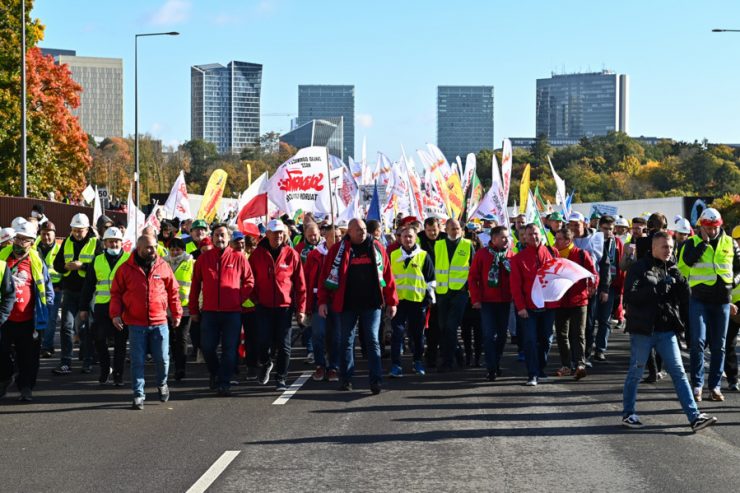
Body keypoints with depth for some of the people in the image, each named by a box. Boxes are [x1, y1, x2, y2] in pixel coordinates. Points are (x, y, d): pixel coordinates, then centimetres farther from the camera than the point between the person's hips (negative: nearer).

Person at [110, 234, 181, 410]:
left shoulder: (163, 266, 3)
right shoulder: (126, 269, 0)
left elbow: (173, 291, 11)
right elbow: (116, 293, 5)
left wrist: (176, 313, 11)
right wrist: (115, 314, -6)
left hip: (159, 323, 1)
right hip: (136, 324, -1)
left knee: (162, 359, 5)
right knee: (137, 361, 2)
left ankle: (162, 384, 32)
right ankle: (138, 395, 10)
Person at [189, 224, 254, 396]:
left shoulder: (238, 257, 1)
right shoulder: (204, 258, 6)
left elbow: (249, 281, 7)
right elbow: (195, 285, 10)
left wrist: (240, 298, -3)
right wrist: (193, 309, 8)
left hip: (232, 311, -1)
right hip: (209, 311, 2)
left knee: (229, 348, -2)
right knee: (207, 347, 4)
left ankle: (224, 383, 3)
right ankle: (215, 373, 29)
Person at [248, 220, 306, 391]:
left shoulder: (292, 254, -1)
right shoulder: (257, 254, 1)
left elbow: (300, 283, 1)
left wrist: (300, 308, -2)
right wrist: (255, 299, 2)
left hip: (285, 306, 0)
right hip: (264, 306, 0)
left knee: (283, 345, 2)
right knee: (263, 342, -3)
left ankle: (281, 378, 13)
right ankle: (266, 364, 27)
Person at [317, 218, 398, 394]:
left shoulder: (376, 248, 5)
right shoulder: (338, 250, 0)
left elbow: (387, 276, 6)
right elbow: (326, 276, -2)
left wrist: (391, 301, 3)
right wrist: (323, 301, -7)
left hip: (371, 303, 0)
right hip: (346, 304, 0)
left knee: (373, 341, -1)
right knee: (346, 341, 9)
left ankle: (376, 380, 0)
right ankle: (345, 379, 18)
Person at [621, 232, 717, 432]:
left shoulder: (671, 269, 13)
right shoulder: (640, 268, -5)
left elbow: (685, 299, 10)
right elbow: (630, 296, -16)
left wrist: (680, 282, -8)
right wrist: (657, 289, -21)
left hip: (666, 330, 5)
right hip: (643, 329, -5)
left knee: (678, 372, 1)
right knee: (636, 372, 5)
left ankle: (694, 417, -3)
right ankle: (628, 414, 19)